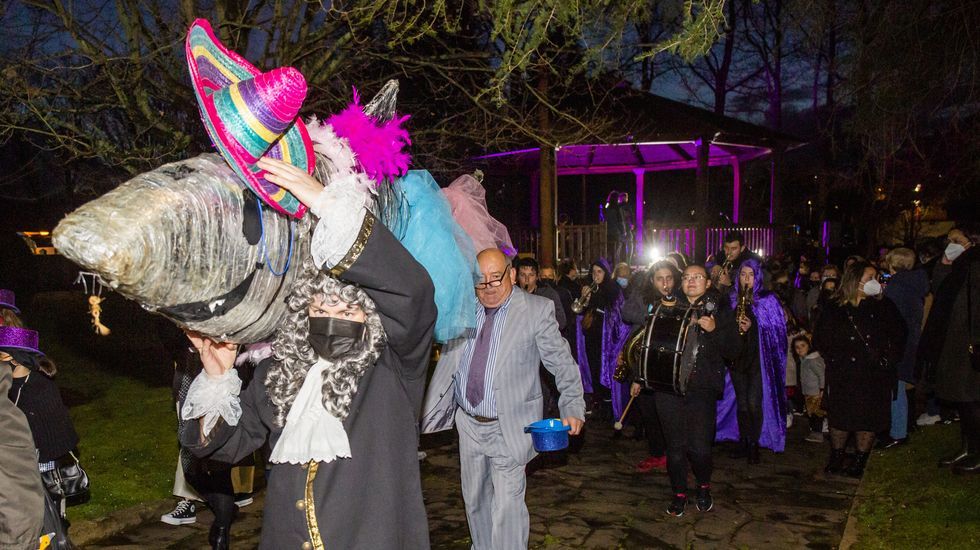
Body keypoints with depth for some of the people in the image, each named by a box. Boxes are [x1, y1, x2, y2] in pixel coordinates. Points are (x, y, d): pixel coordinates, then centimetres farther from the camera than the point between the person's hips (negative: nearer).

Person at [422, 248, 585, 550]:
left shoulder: (537, 310, -9)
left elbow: (562, 362, -4)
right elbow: (447, 363, 7)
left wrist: (573, 408, -9)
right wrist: (427, 408, 1)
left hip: (508, 427, -5)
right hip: (468, 423, 5)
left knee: (507, 505, -6)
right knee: (474, 499, 20)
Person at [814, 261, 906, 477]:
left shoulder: (883, 307, 4)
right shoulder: (835, 309, 0)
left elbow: (898, 335, 11)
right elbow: (820, 339, 8)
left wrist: (888, 359, 0)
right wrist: (834, 359, -2)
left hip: (874, 376, 1)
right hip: (843, 376, -1)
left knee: (869, 419, 1)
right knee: (840, 417, 1)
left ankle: (859, 462, 16)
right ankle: (836, 459, 18)